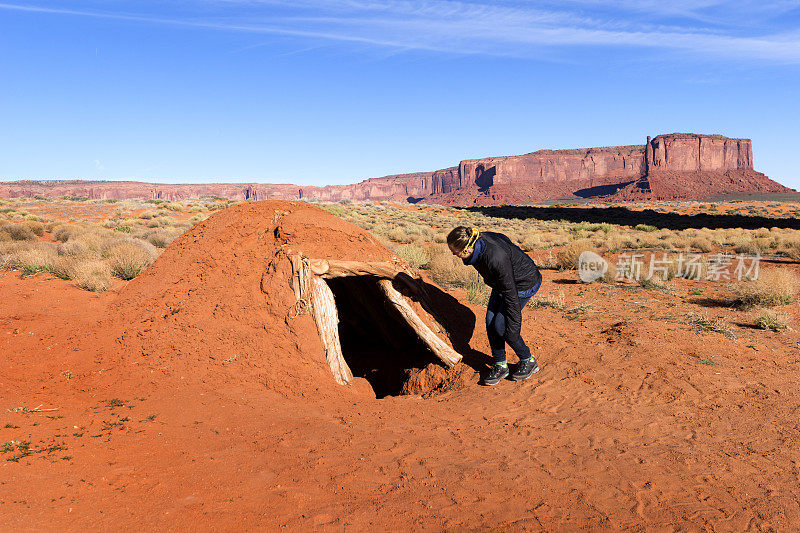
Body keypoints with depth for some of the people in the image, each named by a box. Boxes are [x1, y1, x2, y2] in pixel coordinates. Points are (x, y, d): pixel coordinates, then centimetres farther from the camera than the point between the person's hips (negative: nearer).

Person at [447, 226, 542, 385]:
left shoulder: (496, 258, -41)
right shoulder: (475, 242, -17)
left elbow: (511, 294, -32)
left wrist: (513, 328, -25)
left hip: (524, 283, -8)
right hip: (501, 282, 8)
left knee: (500, 325, -10)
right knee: (490, 321, -1)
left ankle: (528, 361, 11)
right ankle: (500, 365, 13)